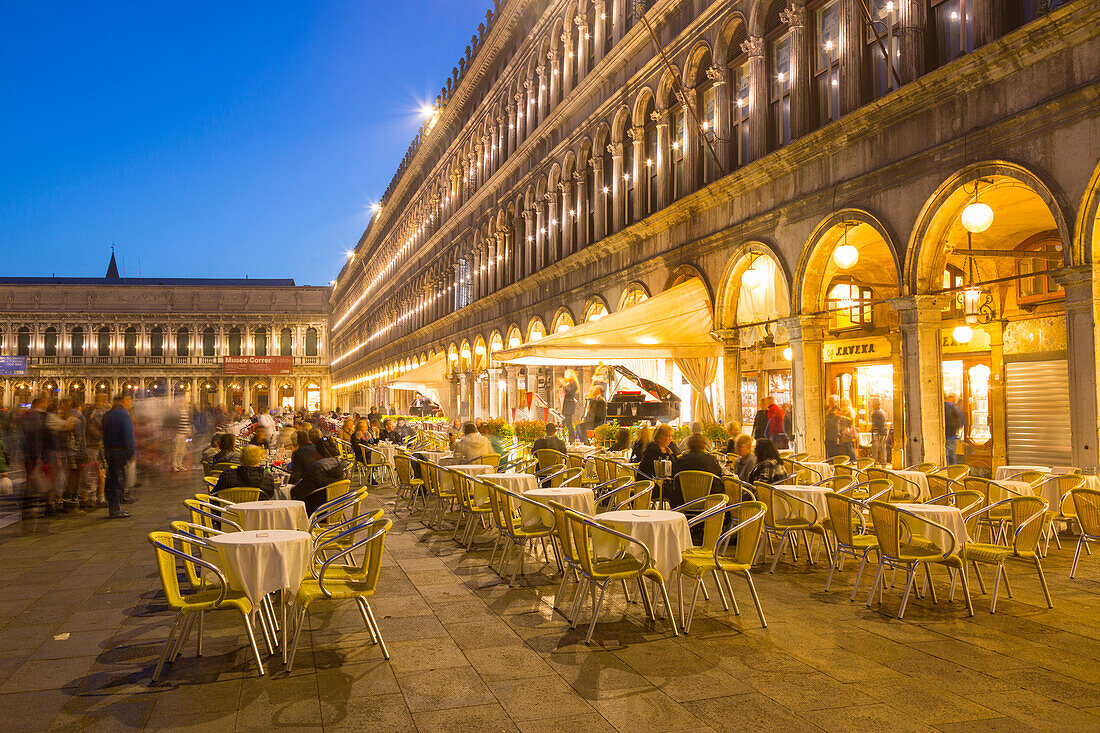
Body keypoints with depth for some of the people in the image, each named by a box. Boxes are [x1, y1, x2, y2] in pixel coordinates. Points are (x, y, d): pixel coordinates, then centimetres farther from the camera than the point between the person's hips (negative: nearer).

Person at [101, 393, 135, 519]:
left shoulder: (107, 414, 14)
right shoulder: (124, 414, -12)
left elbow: (105, 434, 16)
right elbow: (128, 435, -17)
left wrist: (106, 450, 17)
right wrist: (131, 453, -13)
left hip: (108, 450, 9)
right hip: (120, 451, -9)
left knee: (112, 479, 14)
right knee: (120, 480, -4)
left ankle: (113, 509, 19)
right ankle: (115, 510, -2)